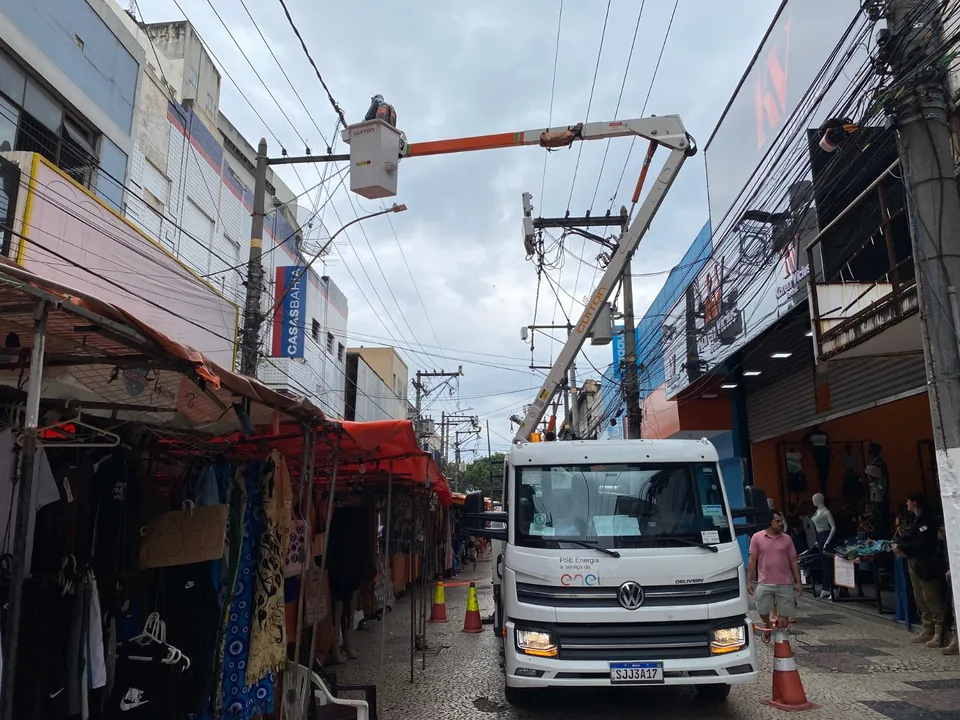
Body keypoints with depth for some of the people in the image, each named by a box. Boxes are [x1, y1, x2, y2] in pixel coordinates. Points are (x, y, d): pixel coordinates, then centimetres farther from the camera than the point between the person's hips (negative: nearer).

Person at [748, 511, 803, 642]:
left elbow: (793, 561, 8)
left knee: (784, 614, 3)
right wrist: (749, 581, -3)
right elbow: (752, 560, 1)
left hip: (785, 583, 1)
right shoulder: (757, 537, -1)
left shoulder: (786, 538, 5)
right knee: (763, 611, 2)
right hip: (764, 583, -1)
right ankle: (767, 626, 34)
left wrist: (798, 582, 3)